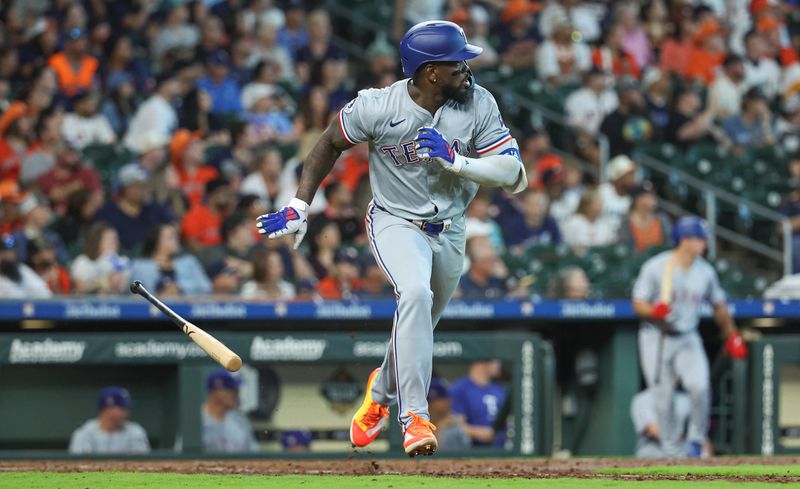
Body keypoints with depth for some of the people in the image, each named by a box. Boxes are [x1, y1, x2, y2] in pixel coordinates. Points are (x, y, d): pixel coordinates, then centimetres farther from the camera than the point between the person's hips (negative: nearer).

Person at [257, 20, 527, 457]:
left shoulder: (478, 105, -16)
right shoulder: (377, 107, -21)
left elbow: (514, 176, -17)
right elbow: (330, 143, -2)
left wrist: (455, 161, -31)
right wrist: (299, 206, -3)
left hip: (449, 232, 4)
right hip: (395, 221, -4)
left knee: (418, 326, 17)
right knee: (415, 294, -32)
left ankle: (382, 390, 50)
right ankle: (414, 417, -32)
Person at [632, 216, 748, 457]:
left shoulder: (706, 271, 4)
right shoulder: (655, 267, -8)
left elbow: (718, 306, 18)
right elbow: (638, 304, -8)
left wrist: (731, 335, 18)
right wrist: (654, 311, -29)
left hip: (688, 339, 2)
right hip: (656, 338, -2)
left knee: (700, 386, -19)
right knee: (663, 399, -4)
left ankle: (696, 441, -2)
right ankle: (669, 446, 11)